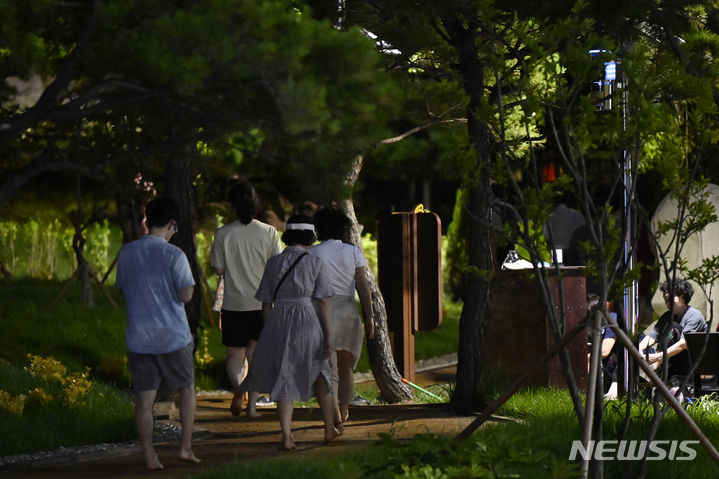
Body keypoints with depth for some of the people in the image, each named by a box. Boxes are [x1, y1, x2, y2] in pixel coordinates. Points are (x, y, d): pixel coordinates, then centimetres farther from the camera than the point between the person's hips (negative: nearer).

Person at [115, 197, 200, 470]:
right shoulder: (173, 255, -12)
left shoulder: (126, 253, 3)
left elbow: (123, 290, 13)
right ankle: (185, 447, 13)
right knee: (187, 388, 15)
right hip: (173, 335, -3)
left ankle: (149, 456, 1)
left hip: (138, 337, 3)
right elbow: (186, 295, -14)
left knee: (144, 397, 3)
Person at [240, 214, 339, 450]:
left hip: (279, 324, 1)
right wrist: (329, 335, -5)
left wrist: (268, 335, 14)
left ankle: (286, 436, -5)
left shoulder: (273, 263, 4)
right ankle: (329, 428, 29)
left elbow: (266, 303, 6)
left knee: (284, 381, 7)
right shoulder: (315, 263, -3)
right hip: (309, 323, -1)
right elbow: (323, 301, -7)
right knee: (318, 372, 19)